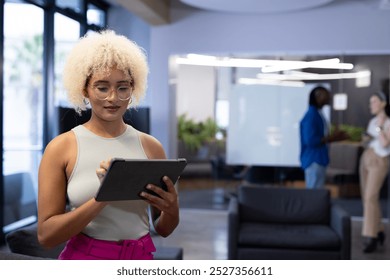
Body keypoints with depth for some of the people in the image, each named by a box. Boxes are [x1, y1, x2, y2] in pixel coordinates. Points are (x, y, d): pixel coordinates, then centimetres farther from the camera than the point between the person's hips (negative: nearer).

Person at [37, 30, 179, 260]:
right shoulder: (62, 148, -8)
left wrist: (172, 209, -15)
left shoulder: (151, 147, -1)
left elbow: (163, 229, 6)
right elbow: (46, 235, -11)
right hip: (84, 259, -2)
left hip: (141, 259, 2)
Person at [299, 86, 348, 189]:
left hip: (319, 160, 10)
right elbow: (310, 141, -24)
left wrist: (335, 137, 7)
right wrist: (331, 137, -17)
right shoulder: (311, 115, -17)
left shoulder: (318, 114, 13)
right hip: (313, 161, -10)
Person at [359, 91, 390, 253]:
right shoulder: (372, 122, 14)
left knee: (371, 198, -18)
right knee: (366, 197, 7)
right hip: (365, 160, 8)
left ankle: (371, 238, -15)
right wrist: (365, 138, -3)